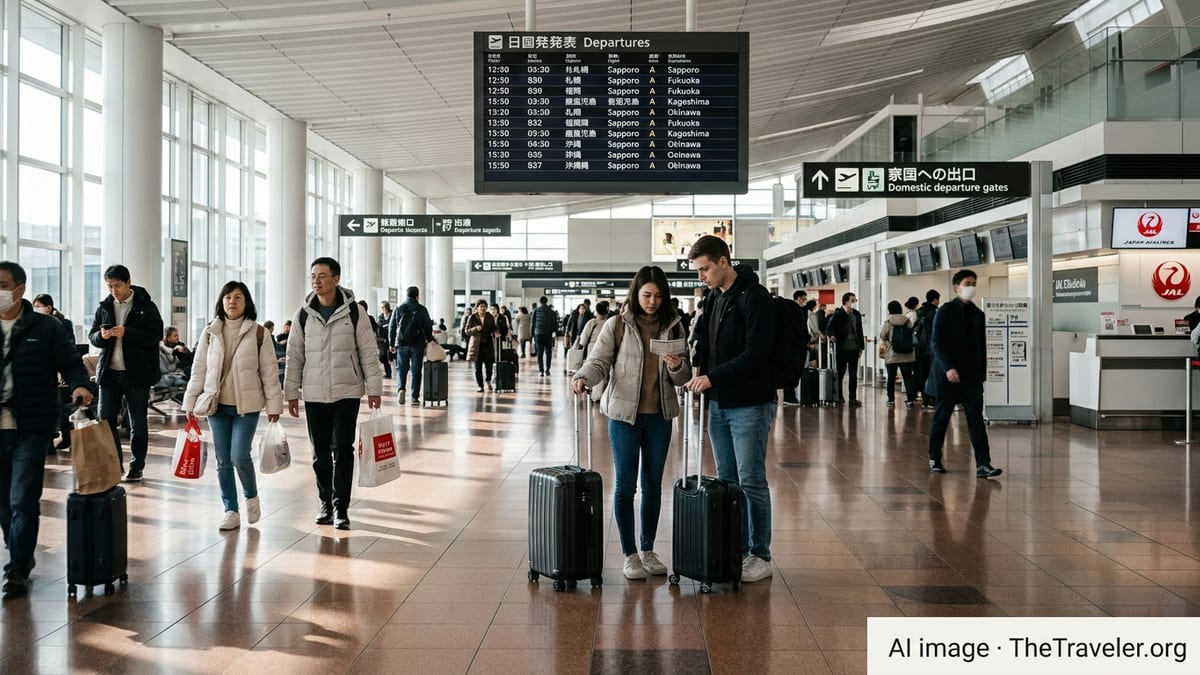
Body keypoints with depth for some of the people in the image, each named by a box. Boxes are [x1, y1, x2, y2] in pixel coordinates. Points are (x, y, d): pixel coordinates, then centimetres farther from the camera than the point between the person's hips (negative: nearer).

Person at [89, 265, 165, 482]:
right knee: (105, 419, 2)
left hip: (136, 373, -4)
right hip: (109, 372, 4)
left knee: (137, 423, 5)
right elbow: (92, 336, 11)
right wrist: (101, 336, -13)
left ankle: (136, 467, 15)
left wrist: (127, 333, -23)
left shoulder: (146, 306, -4)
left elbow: (156, 335, -11)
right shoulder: (104, 307, 9)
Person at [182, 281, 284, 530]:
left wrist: (273, 404, -3)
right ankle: (230, 511, 15)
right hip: (217, 405, 3)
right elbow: (199, 369, 8)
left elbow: (269, 371, -1)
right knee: (223, 461, 5)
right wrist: (191, 401, 5)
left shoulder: (259, 333, -3)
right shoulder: (210, 332, 5)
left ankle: (251, 496, 17)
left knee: (239, 456, -11)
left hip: (246, 406, -3)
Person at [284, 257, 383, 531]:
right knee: (320, 452, 9)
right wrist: (291, 393, 6)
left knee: (343, 449, -5)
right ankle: (325, 503, 23)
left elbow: (368, 352, -2)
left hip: (347, 392, -3)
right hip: (314, 395, 3)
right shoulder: (304, 314, 3)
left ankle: (341, 506, 3)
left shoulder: (353, 312, -4)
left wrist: (374, 388, -5)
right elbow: (294, 356, 7)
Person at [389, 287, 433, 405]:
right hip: (417, 344, -1)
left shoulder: (398, 309, 4)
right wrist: (429, 342, 11)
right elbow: (428, 327, 1)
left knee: (401, 368, 10)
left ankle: (400, 389, -13)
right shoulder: (422, 309, -1)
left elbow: (392, 327, 5)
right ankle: (414, 397, 4)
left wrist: (391, 344, 11)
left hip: (402, 343, 1)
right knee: (416, 370, 5)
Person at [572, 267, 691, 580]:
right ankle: (629, 554, 11)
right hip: (624, 413, -3)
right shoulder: (616, 326, -4)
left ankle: (648, 550, 24)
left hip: (660, 416, 3)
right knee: (625, 484, 1)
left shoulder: (673, 327, 5)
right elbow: (598, 361, -6)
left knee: (653, 485, 11)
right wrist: (583, 378, -27)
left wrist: (677, 367, -14)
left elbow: (683, 377, 9)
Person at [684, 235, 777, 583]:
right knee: (727, 481, 13)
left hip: (750, 405, -8)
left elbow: (756, 353, -21)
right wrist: (697, 367, -1)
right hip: (719, 404, 8)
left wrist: (712, 377, -22)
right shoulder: (713, 298, 11)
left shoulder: (754, 297, -14)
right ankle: (735, 550, 23)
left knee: (752, 482, -1)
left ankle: (759, 555, 11)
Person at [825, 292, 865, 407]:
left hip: (854, 348, 4)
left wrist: (861, 347, 10)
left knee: (853, 375, 4)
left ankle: (853, 398, 8)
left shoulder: (856, 314, 9)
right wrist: (832, 335, -28)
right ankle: (839, 397, 20)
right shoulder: (838, 314, -5)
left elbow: (860, 331, 13)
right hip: (842, 348, -4)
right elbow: (829, 327, -7)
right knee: (840, 373, 6)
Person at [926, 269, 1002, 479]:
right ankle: (934, 459, 22)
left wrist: (982, 373, 11)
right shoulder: (945, 311, -5)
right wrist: (948, 368, -21)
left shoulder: (978, 314, 11)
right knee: (941, 417, 6)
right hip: (948, 374, -4)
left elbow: (981, 346, 15)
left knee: (976, 419, -4)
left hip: (972, 376, 4)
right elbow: (936, 343, -11)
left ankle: (983, 465, -7)